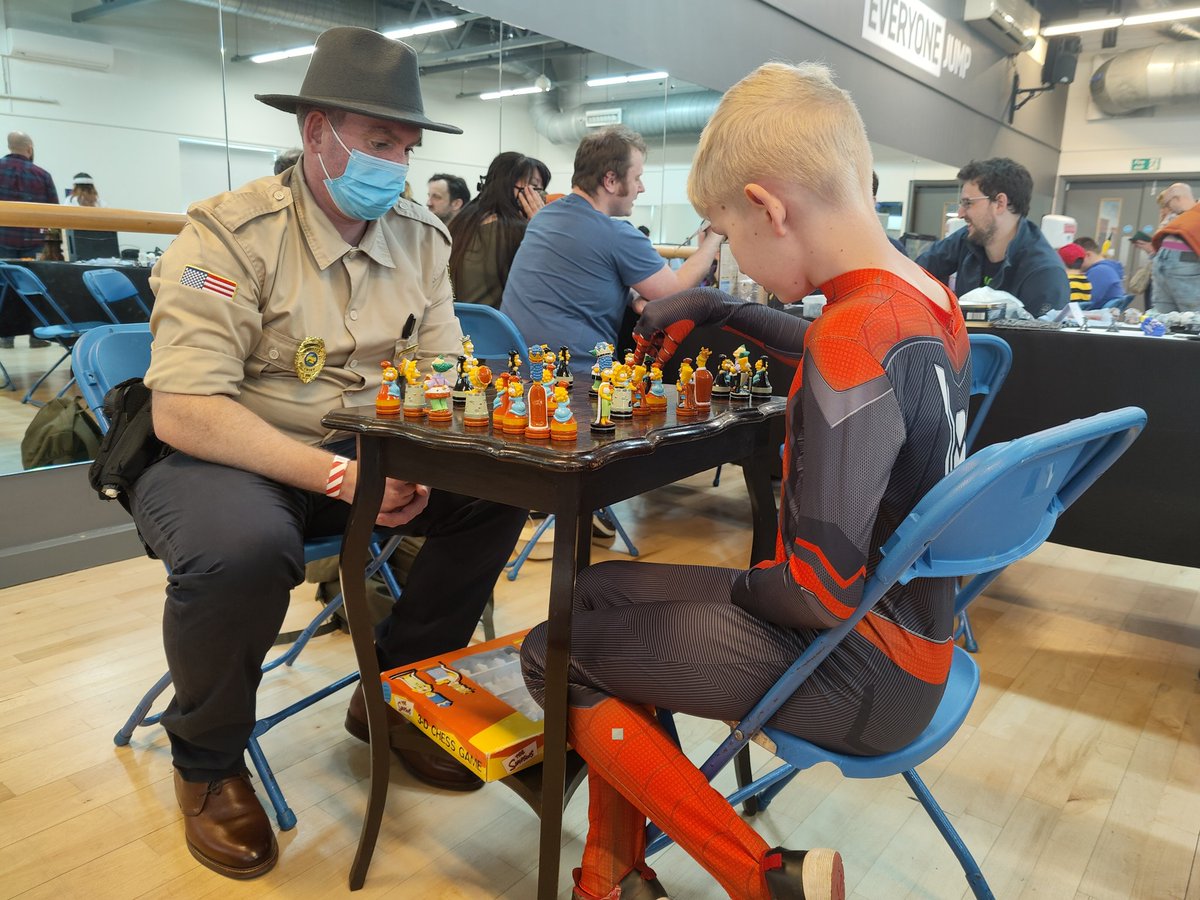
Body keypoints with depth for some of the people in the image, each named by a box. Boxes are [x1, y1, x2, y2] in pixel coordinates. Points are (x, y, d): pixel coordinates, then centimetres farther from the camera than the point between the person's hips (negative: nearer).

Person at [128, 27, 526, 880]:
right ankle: (207, 761, -2)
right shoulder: (229, 232, -16)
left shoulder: (421, 236, 1)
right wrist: (336, 477, -32)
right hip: (224, 457, -5)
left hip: (365, 454, 5)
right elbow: (183, 411, -24)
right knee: (242, 549, -37)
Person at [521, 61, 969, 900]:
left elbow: (820, 591, -28)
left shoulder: (854, 339, -28)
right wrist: (712, 308, 24)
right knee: (600, 590, 15)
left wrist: (743, 586, -8)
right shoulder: (928, 299, 1)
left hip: (865, 673, -9)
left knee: (555, 656, -4)